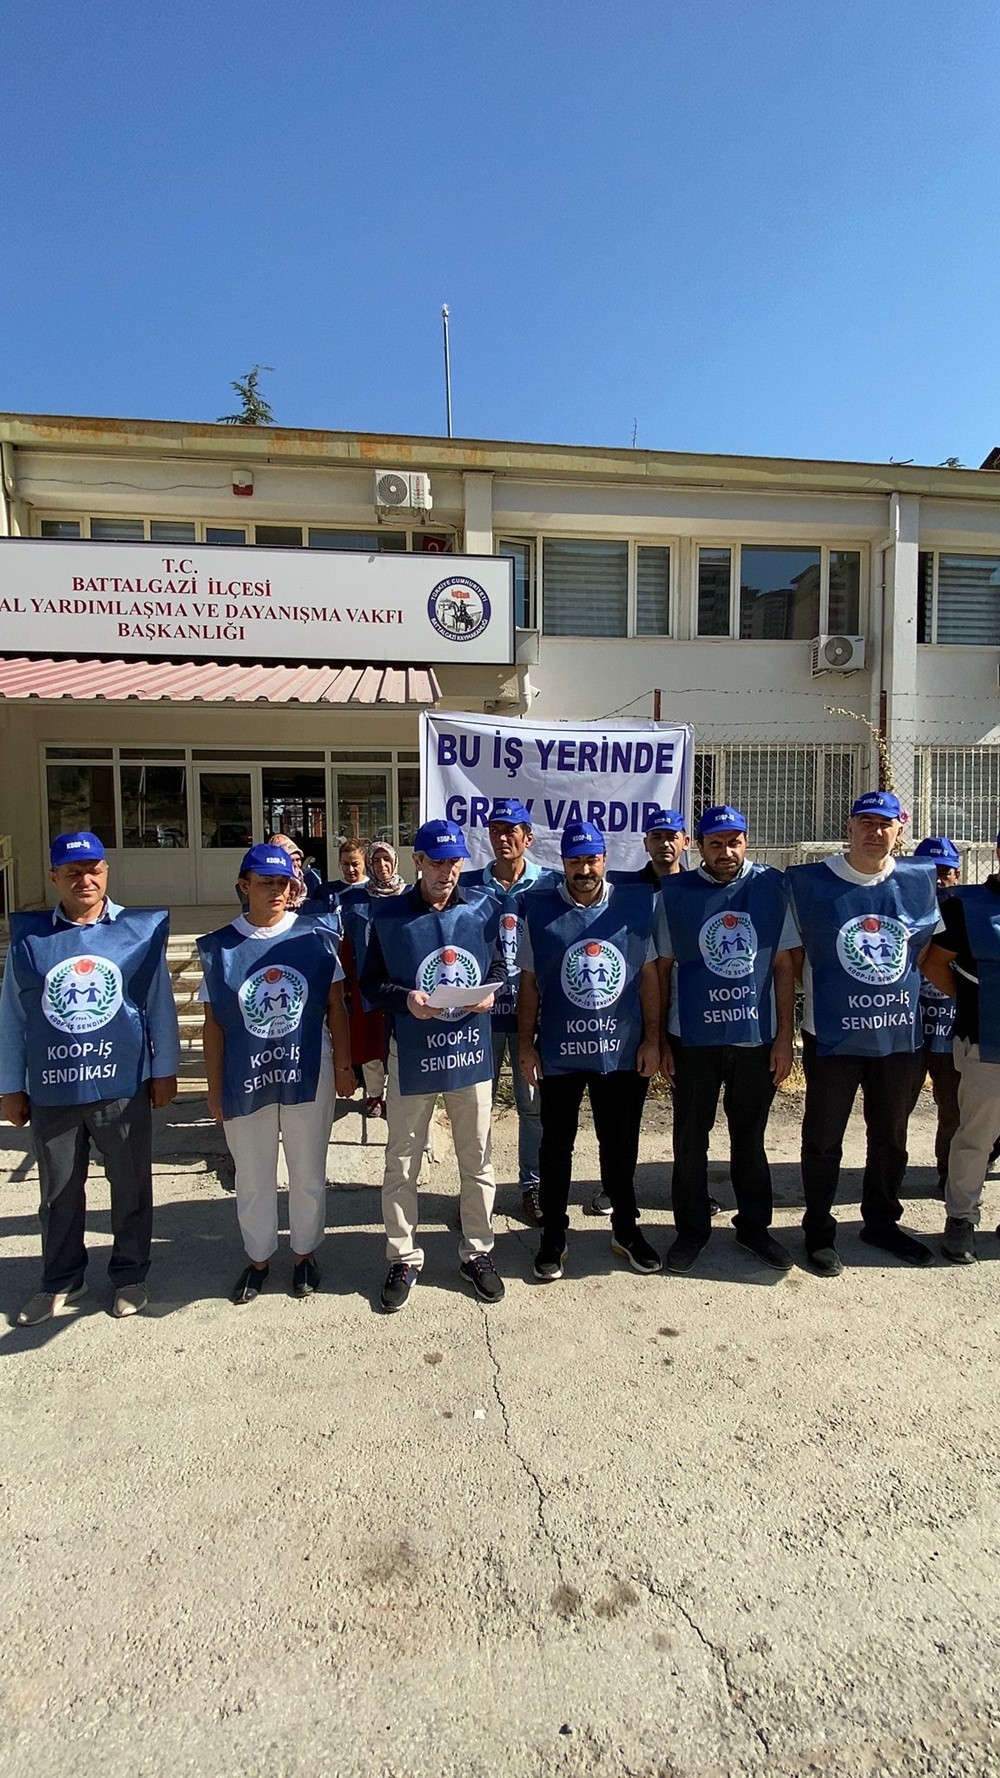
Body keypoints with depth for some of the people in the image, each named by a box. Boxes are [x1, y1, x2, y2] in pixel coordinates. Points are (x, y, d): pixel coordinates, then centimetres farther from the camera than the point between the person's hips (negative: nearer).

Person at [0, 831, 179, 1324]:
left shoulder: (141, 931, -3)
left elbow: (159, 1004, 2)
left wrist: (164, 1070, 3)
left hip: (122, 1086, -1)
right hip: (52, 1091, 2)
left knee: (131, 1187, 12)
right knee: (59, 1192, 16)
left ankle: (130, 1275, 32)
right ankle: (61, 1281, 37)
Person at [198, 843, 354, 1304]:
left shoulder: (316, 936, -4)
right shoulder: (220, 946, -2)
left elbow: (335, 1005, 2)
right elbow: (213, 1023, 1)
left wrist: (343, 1064, 1)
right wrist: (214, 1089, 1)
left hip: (308, 1073, 0)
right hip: (244, 1078, 1)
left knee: (308, 1174, 14)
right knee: (252, 1177, 16)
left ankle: (305, 1253, 36)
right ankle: (258, 1258, 37)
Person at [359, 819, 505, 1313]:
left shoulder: (483, 907, 0)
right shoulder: (389, 915, -6)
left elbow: (499, 964, 10)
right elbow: (369, 983, -2)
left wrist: (490, 992, -11)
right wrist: (405, 999, -20)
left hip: (471, 1049, 2)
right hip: (411, 1053, -1)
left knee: (476, 1158, 14)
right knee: (401, 1162, 10)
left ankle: (476, 1252, 34)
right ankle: (403, 1259, 29)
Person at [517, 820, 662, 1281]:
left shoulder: (634, 905, -1)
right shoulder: (540, 910, -3)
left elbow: (649, 976, 3)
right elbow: (529, 984, 1)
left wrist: (651, 1039, 0)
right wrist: (525, 1044, -1)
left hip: (623, 1051, 1)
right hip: (559, 1052, -1)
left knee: (620, 1147, 15)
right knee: (556, 1147, 12)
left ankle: (626, 1229, 35)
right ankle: (553, 1237, 28)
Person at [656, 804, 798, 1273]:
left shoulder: (771, 886, 0)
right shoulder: (676, 891, -2)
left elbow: (784, 964, 3)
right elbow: (662, 968, 1)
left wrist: (785, 1037, -1)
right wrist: (660, 1040, 0)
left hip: (757, 1036, 1)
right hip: (693, 1038, 0)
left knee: (750, 1138, 15)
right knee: (690, 1140, 10)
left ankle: (754, 1225, 33)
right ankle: (691, 1229, 27)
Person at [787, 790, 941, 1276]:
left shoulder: (919, 880, 3)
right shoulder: (809, 881, -6)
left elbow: (931, 948, 17)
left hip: (902, 1033, 4)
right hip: (832, 1034, -3)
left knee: (890, 1137, 19)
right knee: (824, 1139, 8)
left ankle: (881, 1222, 38)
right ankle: (819, 1231, 25)